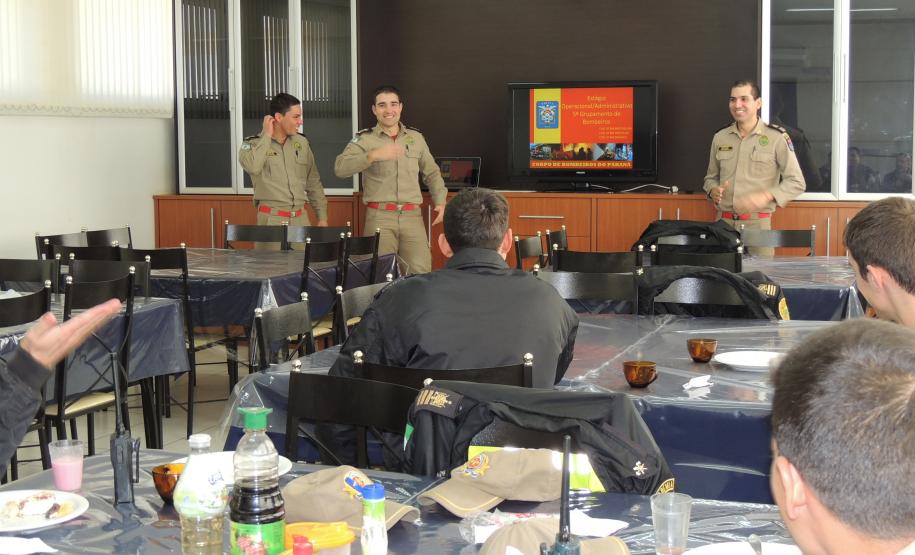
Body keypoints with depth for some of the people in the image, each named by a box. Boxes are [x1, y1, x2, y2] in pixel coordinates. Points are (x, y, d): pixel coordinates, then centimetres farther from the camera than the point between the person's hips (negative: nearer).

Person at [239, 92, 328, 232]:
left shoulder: (301, 142, 10)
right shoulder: (254, 143, -3)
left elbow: (313, 183, 16)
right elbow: (252, 167, -26)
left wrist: (322, 217, 11)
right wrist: (267, 136, -14)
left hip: (301, 218, 4)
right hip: (272, 220, -4)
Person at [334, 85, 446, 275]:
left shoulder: (416, 138, 15)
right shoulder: (364, 139, 4)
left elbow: (432, 173, 25)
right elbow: (340, 168, -12)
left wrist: (440, 202, 11)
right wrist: (373, 155, -24)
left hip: (413, 216, 2)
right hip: (379, 216, -2)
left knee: (421, 271, -8)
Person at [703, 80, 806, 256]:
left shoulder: (776, 137, -2)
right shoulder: (720, 137, 11)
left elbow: (796, 182, -2)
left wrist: (766, 196, -16)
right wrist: (713, 190, 1)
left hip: (758, 223, -3)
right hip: (723, 222, 3)